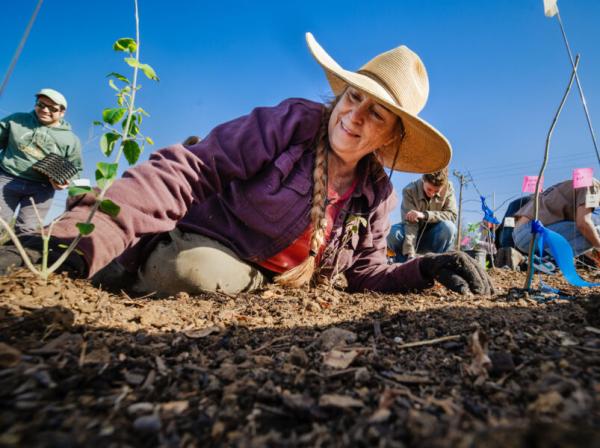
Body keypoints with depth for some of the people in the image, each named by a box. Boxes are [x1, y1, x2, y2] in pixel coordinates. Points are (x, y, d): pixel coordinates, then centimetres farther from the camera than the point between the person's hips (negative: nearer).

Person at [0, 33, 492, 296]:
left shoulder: (378, 195, -3)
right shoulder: (290, 123, -18)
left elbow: (366, 274, 6)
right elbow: (187, 172, -24)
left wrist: (428, 269, -12)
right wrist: (85, 239, -35)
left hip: (264, 279, 7)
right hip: (198, 239, -6)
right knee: (200, 272, -35)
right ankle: (140, 262, -1)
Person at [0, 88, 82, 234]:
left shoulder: (70, 139, 5)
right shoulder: (16, 120, 11)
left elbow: (75, 170, 7)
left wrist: (65, 181, -12)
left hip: (41, 188, -1)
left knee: (27, 231, -6)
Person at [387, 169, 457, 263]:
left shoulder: (448, 188, -13)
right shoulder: (409, 191, -20)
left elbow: (452, 215, -21)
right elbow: (410, 223, -29)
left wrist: (424, 215, -34)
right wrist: (410, 254, -40)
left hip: (431, 238, 2)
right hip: (414, 234, -1)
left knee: (449, 227, -31)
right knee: (392, 232, -33)